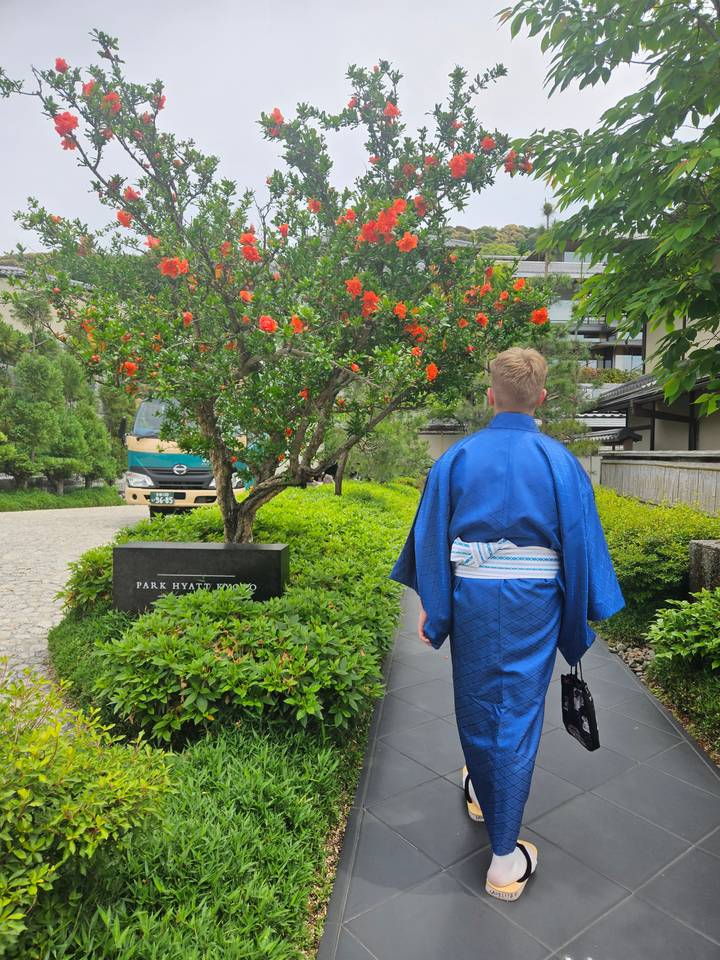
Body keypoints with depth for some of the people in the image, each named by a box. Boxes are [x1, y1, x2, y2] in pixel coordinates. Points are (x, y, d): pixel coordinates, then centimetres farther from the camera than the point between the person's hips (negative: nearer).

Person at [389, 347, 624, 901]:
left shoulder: (457, 458, -4)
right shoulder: (561, 462, -6)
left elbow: (431, 535, -1)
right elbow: (581, 547, -3)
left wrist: (430, 607, 9)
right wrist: (578, 625, 8)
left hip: (472, 600, 1)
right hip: (534, 604, -1)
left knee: (476, 703, 21)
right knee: (519, 714, 8)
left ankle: (483, 793, 47)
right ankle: (504, 857, 17)